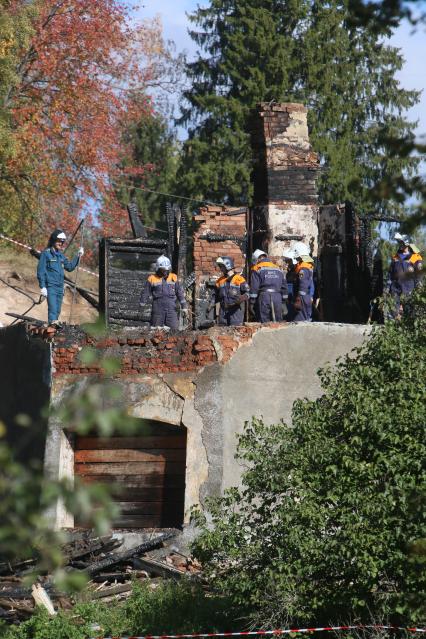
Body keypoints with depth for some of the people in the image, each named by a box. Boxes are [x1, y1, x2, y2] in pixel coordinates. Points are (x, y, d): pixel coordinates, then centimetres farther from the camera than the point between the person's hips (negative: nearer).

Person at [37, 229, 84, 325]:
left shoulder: (61, 255, 16)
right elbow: (41, 271, -8)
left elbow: (69, 267, 22)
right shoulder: (46, 253, -5)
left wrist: (78, 257, 11)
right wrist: (42, 287, -14)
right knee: (53, 309, -18)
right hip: (51, 286, -7)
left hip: (60, 287, 7)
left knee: (57, 311, 8)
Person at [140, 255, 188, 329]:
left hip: (171, 308, 1)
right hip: (158, 308, -1)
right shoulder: (152, 279, 4)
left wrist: (184, 306, 6)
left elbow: (180, 293, 11)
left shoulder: (173, 278, 9)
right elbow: (145, 294, 8)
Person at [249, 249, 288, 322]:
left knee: (264, 324, -4)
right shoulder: (278, 269, 19)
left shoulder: (257, 269, 3)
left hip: (264, 297, -4)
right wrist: (284, 302, 22)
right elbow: (284, 287, 19)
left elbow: (254, 287, -5)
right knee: (278, 321, 8)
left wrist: (252, 302, -2)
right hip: (277, 297, 4)